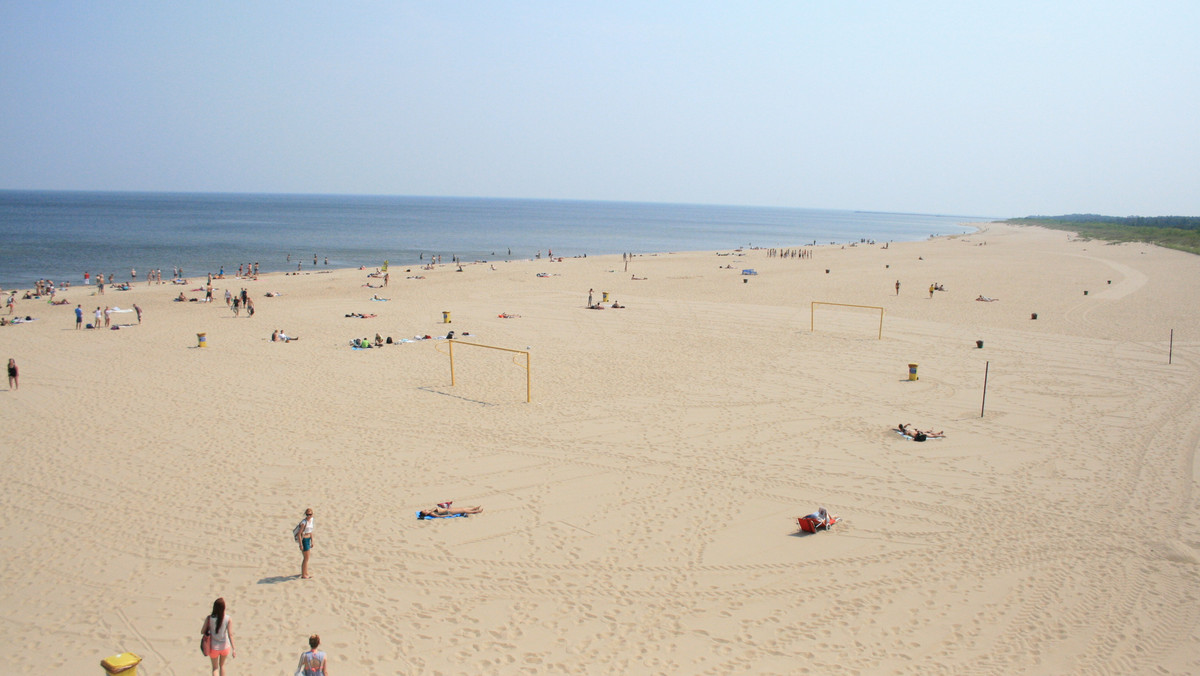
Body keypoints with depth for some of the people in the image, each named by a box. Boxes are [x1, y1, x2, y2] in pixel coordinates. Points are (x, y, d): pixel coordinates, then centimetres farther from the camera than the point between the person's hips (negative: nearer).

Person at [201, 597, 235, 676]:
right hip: (225, 646, 0)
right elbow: (230, 634, -21)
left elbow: (202, 632, -8)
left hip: (213, 647, 0)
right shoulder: (229, 619, -18)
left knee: (215, 668, 16)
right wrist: (233, 649, -18)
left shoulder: (209, 618, -15)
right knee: (222, 665, 27)